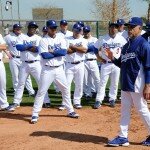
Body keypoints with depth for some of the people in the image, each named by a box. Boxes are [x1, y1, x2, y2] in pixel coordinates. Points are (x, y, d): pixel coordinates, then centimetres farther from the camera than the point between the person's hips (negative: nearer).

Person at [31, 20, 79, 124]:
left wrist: (53, 51, -13)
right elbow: (44, 55, -19)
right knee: (41, 91, -3)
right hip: (47, 70, -4)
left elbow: (64, 52, -10)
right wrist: (58, 52, -10)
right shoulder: (44, 41, -6)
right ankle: (35, 114, 1)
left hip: (59, 69, 4)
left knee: (66, 89, 11)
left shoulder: (61, 40, 6)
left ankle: (70, 111, 25)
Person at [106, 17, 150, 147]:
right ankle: (123, 137, 16)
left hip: (137, 85, -8)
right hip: (125, 84, 8)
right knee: (125, 110, 10)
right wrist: (113, 58, 0)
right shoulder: (126, 46, 15)